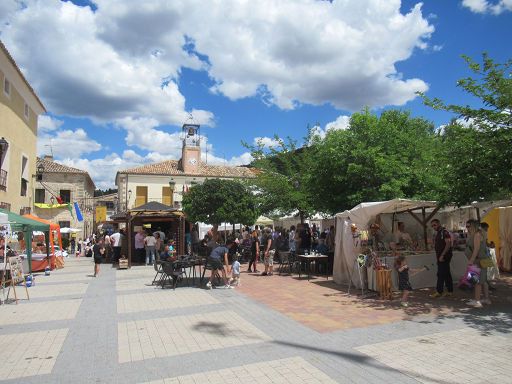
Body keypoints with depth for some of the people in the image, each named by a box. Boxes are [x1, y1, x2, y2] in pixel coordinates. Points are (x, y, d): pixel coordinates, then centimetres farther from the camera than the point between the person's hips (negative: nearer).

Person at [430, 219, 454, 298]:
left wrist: (442, 255, -22)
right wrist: (437, 256, 14)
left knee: (441, 274, -8)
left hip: (444, 256, -9)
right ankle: (450, 291, 17)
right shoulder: (437, 234, 17)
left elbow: (448, 244, -20)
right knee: (447, 274, 12)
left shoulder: (445, 232, -12)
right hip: (440, 257, 9)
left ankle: (439, 292, -4)